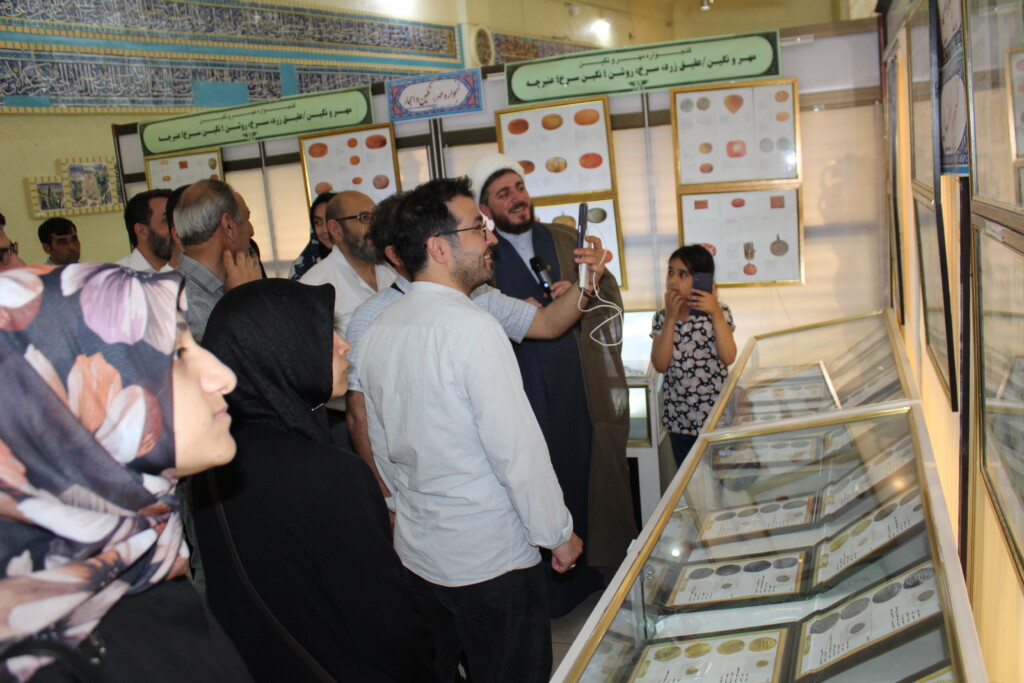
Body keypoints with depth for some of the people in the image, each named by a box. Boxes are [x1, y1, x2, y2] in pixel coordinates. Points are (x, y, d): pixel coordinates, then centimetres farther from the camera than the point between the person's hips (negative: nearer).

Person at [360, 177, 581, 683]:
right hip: (490, 559, -7)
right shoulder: (473, 328, -22)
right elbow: (517, 450, -22)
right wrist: (558, 535, -8)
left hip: (417, 552, 7)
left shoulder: (378, 331, 1)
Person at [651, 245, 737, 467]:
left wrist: (716, 313, -23)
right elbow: (660, 364, -12)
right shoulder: (662, 318, 2)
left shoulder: (718, 312, -4)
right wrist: (671, 318, -16)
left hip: (715, 415, -2)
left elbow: (728, 357, -18)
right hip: (679, 419, 2)